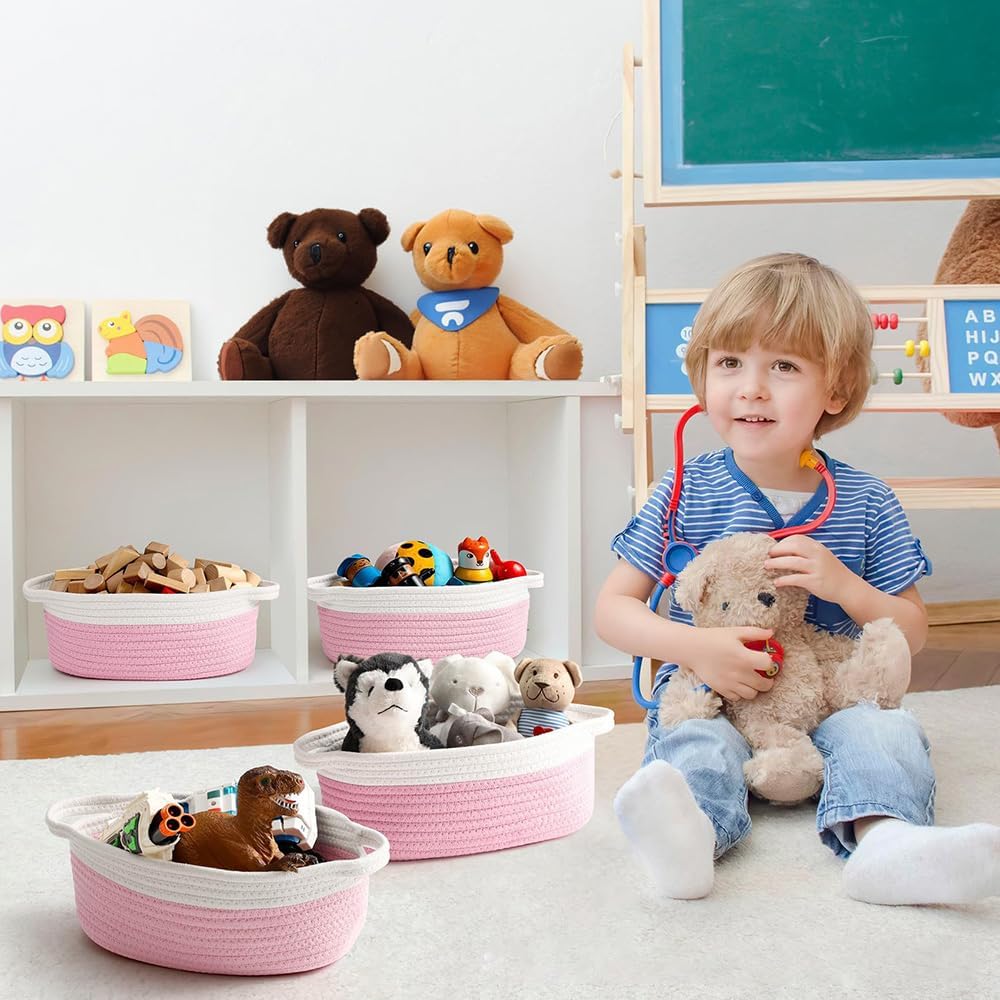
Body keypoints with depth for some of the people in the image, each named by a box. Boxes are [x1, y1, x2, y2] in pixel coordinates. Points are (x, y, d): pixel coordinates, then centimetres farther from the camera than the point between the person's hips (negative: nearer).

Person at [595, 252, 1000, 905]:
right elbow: (612, 608, -1)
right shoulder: (687, 493, -1)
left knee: (887, 730, -27)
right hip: (711, 696, -1)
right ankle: (690, 833, -59)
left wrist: (843, 586, -15)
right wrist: (695, 647, -20)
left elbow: (914, 631, 6)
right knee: (694, 744, -31)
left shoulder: (867, 503, 3)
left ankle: (884, 838, -52)